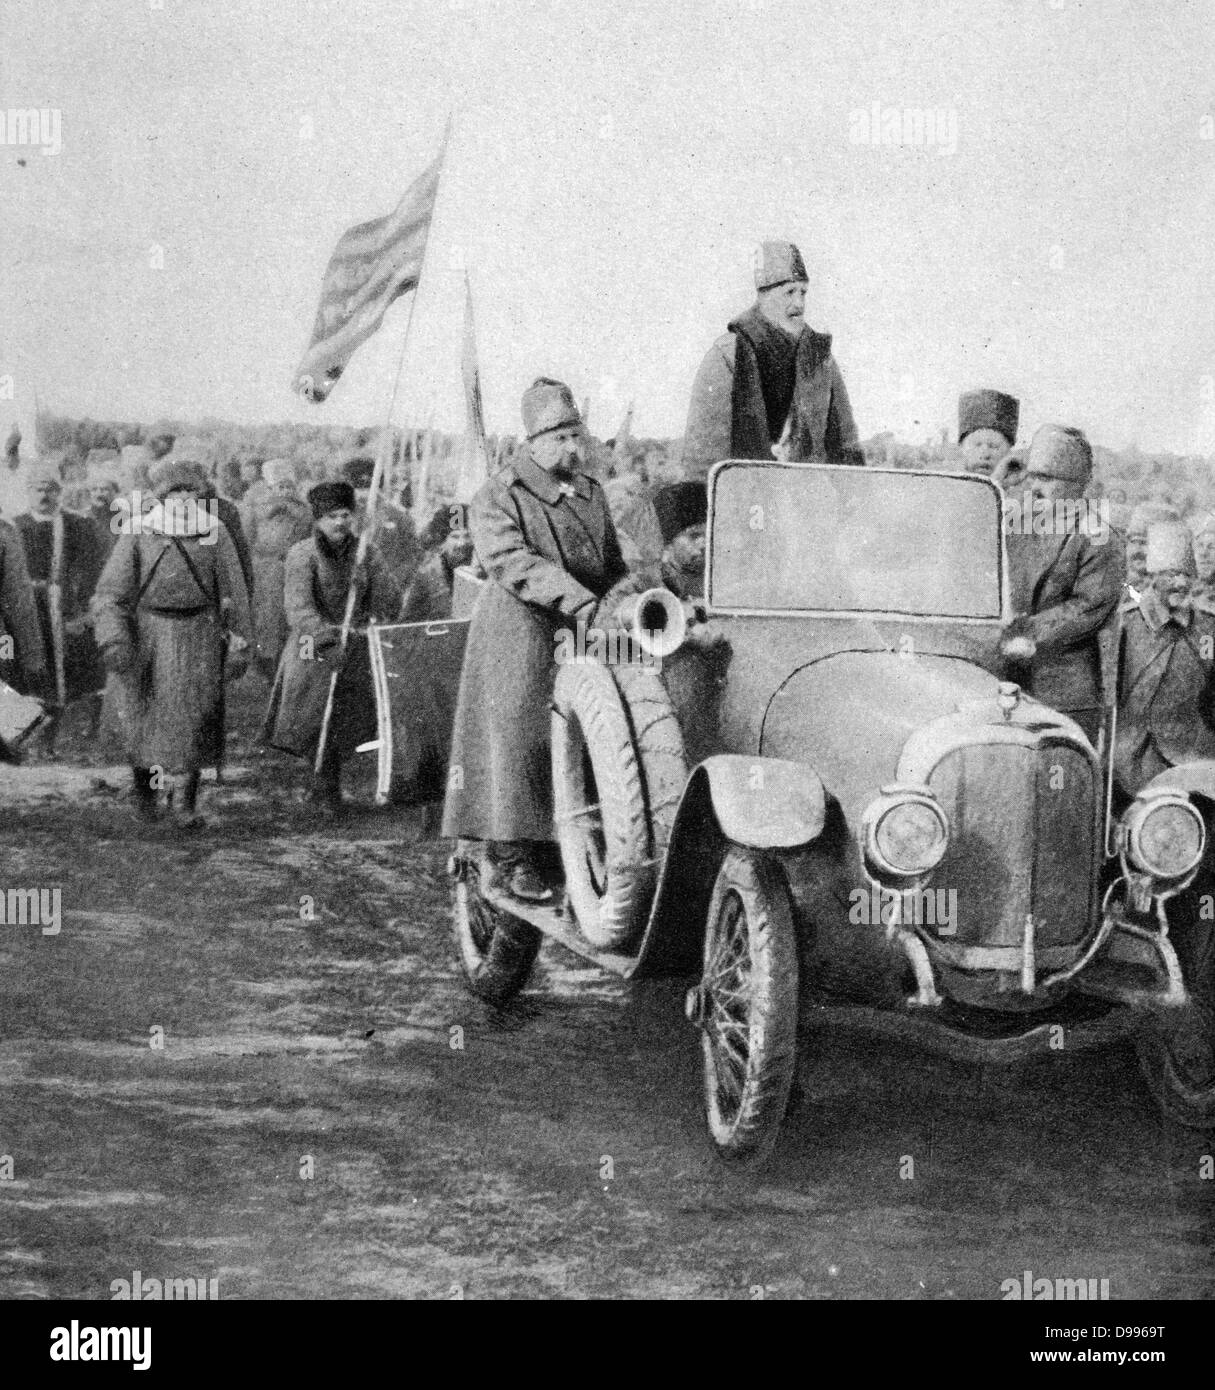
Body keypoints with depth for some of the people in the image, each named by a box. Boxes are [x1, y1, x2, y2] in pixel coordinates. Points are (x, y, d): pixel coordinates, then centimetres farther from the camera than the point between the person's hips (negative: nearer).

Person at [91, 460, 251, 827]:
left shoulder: (214, 533, -1)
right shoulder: (138, 534, -3)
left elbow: (234, 591, 5)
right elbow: (111, 591, -4)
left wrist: (238, 645, 4)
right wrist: (113, 639, -17)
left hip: (199, 633, 0)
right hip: (149, 634, 0)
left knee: (193, 718, -4)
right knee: (140, 716, 2)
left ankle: (184, 802, 8)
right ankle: (143, 780, 32)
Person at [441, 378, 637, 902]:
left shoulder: (591, 492, 18)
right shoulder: (497, 496, -3)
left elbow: (613, 564, 22)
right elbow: (517, 565, -17)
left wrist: (621, 601, -2)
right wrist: (588, 607, -26)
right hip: (520, 641, -6)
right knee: (516, 739, -9)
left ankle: (551, 851, 4)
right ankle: (508, 858, -5)